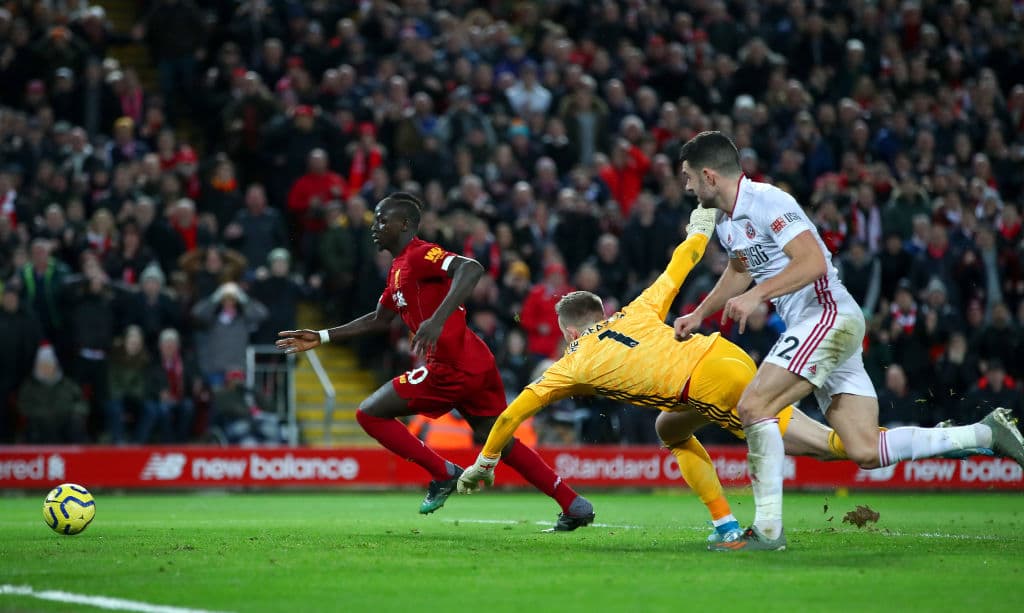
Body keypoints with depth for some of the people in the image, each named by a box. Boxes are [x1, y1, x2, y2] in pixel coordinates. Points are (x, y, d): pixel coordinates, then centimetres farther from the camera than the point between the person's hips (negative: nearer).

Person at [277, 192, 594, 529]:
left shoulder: (419, 255, -9)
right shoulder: (398, 270, 22)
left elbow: (471, 269, -27)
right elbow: (378, 319, 34)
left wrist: (437, 320, -37)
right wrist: (321, 337, 32)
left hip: (450, 369, -10)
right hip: (477, 363, 10)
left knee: (370, 414, -2)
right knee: (503, 445, 13)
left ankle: (443, 473, 0)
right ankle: (575, 505, 10)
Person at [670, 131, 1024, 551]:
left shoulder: (767, 202, -12)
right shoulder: (726, 224, 18)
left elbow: (812, 262, -21)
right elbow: (740, 271, 38)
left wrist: (756, 296, -27)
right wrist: (698, 315, 33)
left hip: (828, 315, -9)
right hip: (813, 327, 9)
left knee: (753, 407, -17)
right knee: (866, 453, -1)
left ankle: (767, 529, -16)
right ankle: (987, 433, 6)